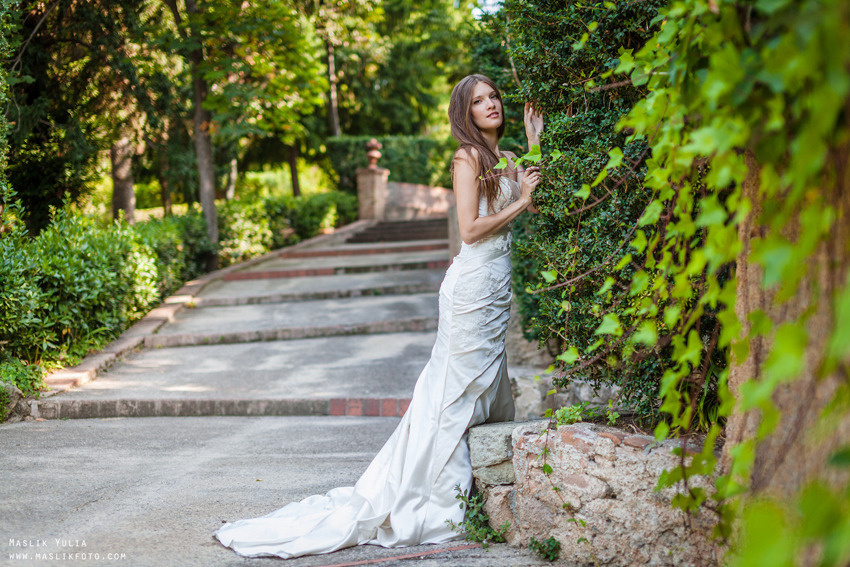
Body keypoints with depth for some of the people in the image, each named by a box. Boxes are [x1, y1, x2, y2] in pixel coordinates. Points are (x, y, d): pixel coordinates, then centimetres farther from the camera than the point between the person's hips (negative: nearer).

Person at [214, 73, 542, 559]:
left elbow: (536, 203, 7)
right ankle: (448, 503, 1)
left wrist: (535, 142, 12)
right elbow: (470, 229, -17)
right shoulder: (469, 158, -10)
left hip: (499, 288, 9)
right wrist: (520, 202, -10)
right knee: (460, 391, -5)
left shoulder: (506, 159, 16)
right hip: (474, 283, -9)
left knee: (487, 387, 12)